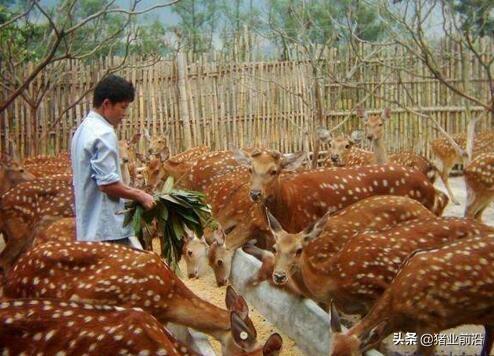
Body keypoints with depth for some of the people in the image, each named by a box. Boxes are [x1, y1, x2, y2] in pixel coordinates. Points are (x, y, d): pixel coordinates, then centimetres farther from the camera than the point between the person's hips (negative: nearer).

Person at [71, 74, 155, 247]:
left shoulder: (84, 129, 15)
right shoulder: (103, 134, -15)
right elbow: (108, 183, -20)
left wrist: (133, 193, 16)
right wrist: (140, 196, -8)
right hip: (108, 228, -10)